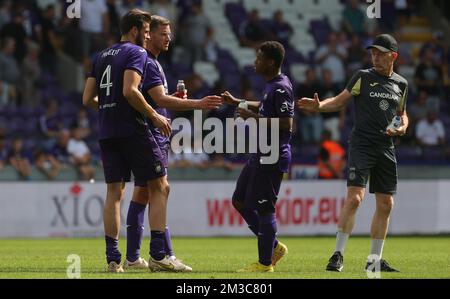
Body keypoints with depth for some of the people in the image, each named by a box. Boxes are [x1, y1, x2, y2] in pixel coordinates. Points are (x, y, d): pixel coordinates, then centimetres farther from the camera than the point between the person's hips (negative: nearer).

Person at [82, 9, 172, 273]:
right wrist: (155, 116, -12)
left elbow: (88, 99, 15)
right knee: (159, 187, 2)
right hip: (131, 129, -7)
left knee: (114, 192, 6)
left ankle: (113, 258, 0)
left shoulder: (102, 56, 18)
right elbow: (130, 91, -19)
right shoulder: (136, 53, -5)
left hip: (106, 132, 7)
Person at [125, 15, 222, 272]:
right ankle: (162, 255, -20)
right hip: (150, 134, -11)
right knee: (161, 188, -15)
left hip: (155, 135, 11)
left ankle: (133, 257, 10)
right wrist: (196, 104, -27)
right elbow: (160, 99, -23)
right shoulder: (146, 63, -13)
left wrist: (174, 98, 8)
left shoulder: (152, 62, 20)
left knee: (142, 193, 9)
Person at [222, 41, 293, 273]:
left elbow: (286, 124, -25)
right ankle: (274, 247, 20)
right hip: (261, 155, 11)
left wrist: (254, 117, -21)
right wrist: (236, 102, 29)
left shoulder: (281, 88, -17)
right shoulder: (272, 85, 13)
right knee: (240, 201, 14)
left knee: (263, 208, -6)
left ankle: (265, 262, 2)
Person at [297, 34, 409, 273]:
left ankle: (374, 260, 15)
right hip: (361, 144, -5)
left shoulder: (401, 84, 12)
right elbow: (339, 101, 1)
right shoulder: (363, 77, 0)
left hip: (386, 149, 5)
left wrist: (402, 127, 4)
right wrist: (319, 106, -17)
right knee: (354, 198, -18)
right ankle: (338, 254, -13)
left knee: (386, 204, 5)